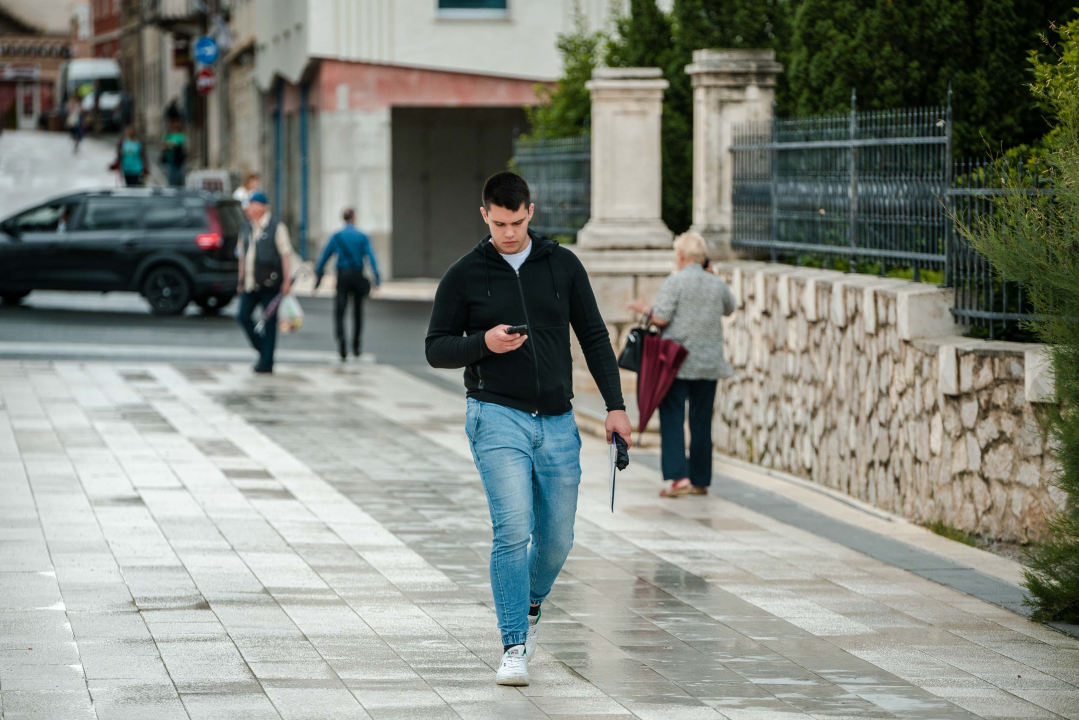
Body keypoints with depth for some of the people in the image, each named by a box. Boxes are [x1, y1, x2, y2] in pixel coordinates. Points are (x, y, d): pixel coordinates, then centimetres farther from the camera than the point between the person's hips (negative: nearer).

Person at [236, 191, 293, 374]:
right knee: (243, 316, -2)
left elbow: (285, 254, -5)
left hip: (269, 282, -6)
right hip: (250, 283, 6)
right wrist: (241, 280, 17)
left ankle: (266, 362, 3)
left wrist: (286, 280, -11)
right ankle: (263, 351, 15)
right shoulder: (247, 227, 15)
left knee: (269, 321, -2)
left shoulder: (276, 226, -3)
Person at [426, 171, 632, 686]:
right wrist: (484, 343, -15)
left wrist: (615, 405, 5)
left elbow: (593, 337, 12)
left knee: (557, 538, 6)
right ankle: (514, 647, -11)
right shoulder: (464, 276, 1)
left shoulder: (562, 265, 7)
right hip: (497, 416, -3)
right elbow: (436, 348, 5)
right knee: (513, 530, -16)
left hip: (557, 422, 3)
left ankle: (530, 605, 37)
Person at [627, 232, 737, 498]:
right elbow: (729, 309, 24)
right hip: (709, 363, 4)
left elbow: (661, 318, -14)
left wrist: (646, 309, 5)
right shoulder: (718, 284, 6)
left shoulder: (673, 283, -8)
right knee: (701, 422, 10)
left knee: (672, 419, -2)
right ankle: (700, 480, 14)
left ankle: (679, 477, -15)